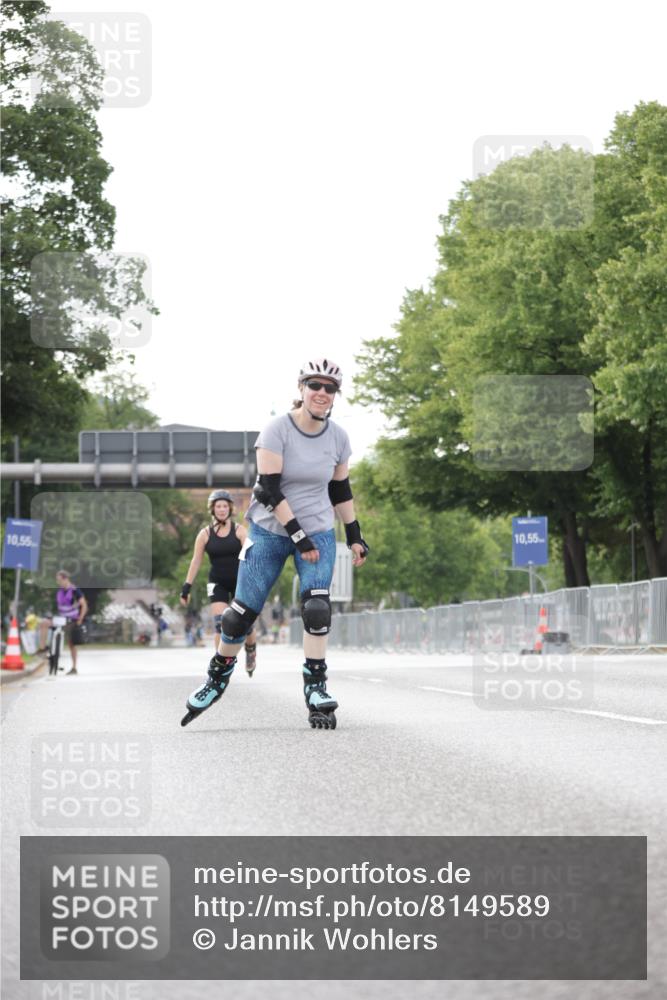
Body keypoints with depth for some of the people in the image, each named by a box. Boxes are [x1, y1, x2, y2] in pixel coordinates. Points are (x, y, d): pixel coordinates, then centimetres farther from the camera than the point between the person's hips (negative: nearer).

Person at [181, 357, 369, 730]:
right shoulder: (278, 430, -14)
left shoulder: (338, 437, -1)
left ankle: (316, 687, -10)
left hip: (318, 532, 2)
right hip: (270, 531, -2)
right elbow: (269, 489, -18)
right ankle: (219, 676, 21)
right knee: (243, 612, -1)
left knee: (317, 607, -18)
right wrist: (297, 534, -22)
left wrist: (355, 536, 9)